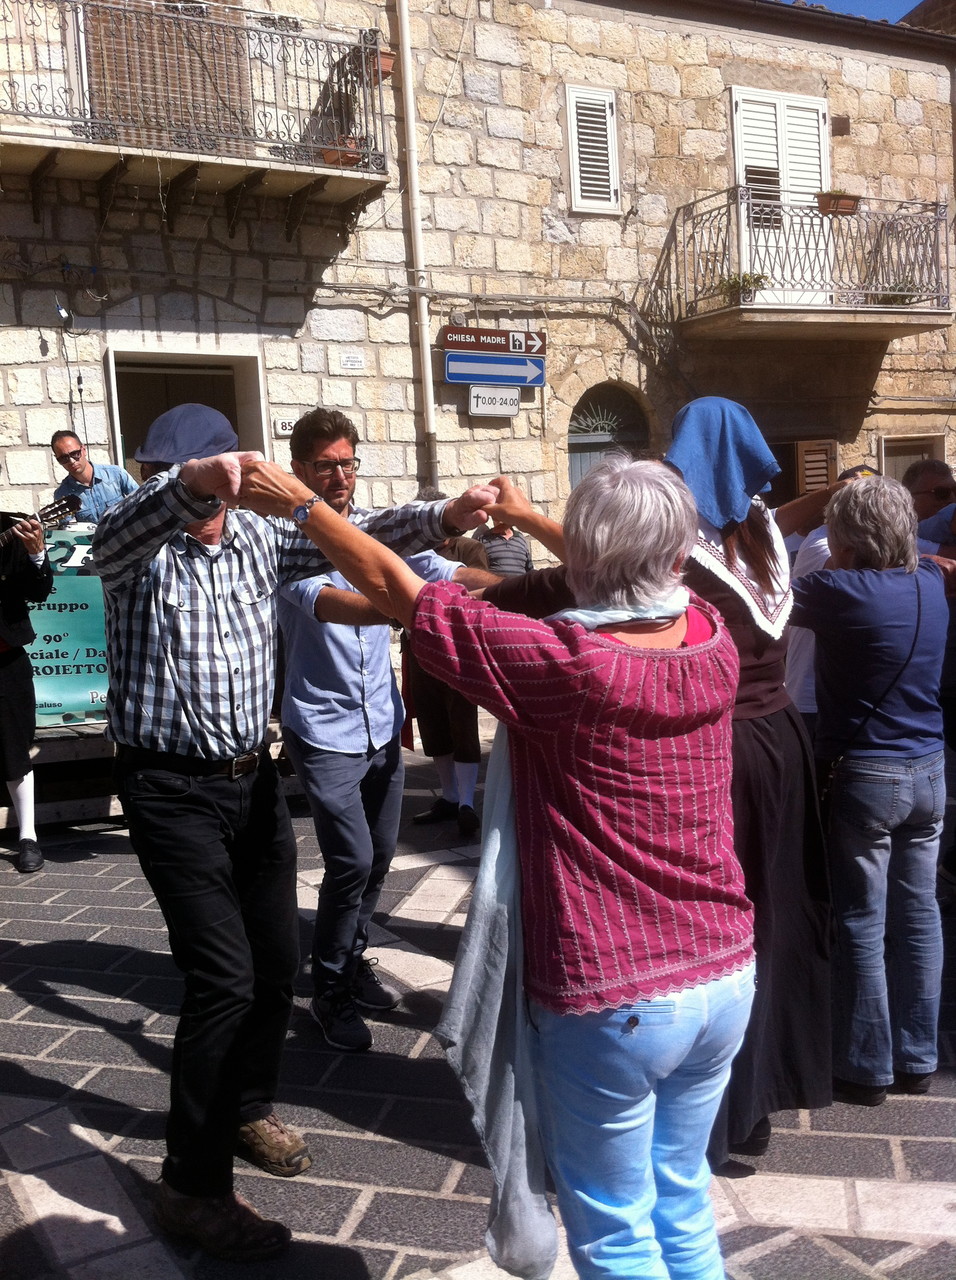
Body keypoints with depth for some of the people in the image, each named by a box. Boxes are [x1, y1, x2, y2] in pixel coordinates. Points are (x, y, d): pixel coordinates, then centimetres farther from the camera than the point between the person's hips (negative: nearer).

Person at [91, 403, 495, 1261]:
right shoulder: (141, 548, -11)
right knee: (224, 976, -9)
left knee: (277, 961, 14)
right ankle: (193, 1185, 7)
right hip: (171, 787, -6)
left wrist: (441, 518, -17)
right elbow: (115, 536, -34)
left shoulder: (257, 538, 4)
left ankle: (247, 1108, 40)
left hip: (252, 776, 6)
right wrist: (188, 481, -54)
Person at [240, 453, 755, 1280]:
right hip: (726, 978, 6)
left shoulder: (565, 664, -23)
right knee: (682, 1198, 25)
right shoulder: (713, 641, -7)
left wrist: (299, 502, 1)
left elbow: (394, 586, -13)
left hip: (613, 1003, -6)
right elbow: (646, 574, 16)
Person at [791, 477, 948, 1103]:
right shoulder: (931, 582, 1)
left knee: (862, 926, 5)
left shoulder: (841, 591, -18)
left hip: (863, 777, -6)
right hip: (929, 774, 6)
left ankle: (867, 1069, 16)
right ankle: (917, 1059, 26)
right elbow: (914, 557, 24)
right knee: (919, 915, 14)